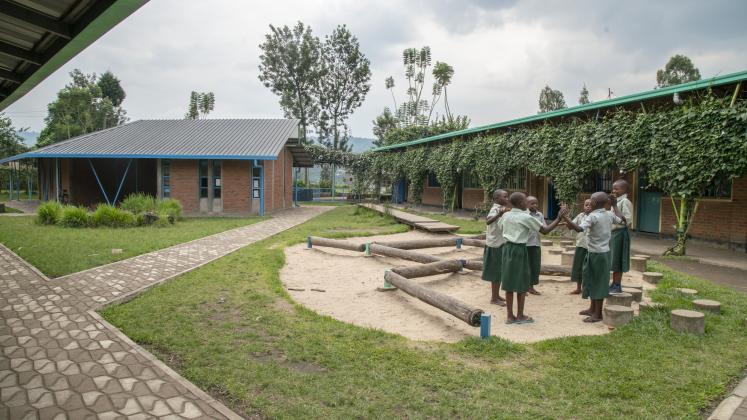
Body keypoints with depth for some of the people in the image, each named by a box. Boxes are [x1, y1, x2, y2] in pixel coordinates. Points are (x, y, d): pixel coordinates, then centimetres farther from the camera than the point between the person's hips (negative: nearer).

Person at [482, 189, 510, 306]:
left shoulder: (502, 209, 9)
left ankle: (497, 295, 26)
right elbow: (488, 221, -43)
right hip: (495, 244, -9)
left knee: (500, 271, 15)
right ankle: (493, 298, 7)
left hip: (501, 243, 9)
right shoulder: (495, 209, -19)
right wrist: (499, 214, -56)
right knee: (496, 272, -2)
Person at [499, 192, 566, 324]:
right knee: (521, 284, 6)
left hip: (507, 248, 6)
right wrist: (559, 217, -4)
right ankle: (520, 316, 14)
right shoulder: (526, 217, -12)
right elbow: (545, 230, -9)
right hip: (519, 250, -6)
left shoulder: (505, 216, 4)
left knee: (509, 283, 9)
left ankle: (510, 316, 15)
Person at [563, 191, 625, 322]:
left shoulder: (593, 216, -18)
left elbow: (579, 229, -31)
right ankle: (592, 309, 30)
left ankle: (598, 314, 7)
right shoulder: (610, 215, 4)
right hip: (604, 252, 8)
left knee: (598, 283, -1)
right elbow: (620, 219, 25)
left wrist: (566, 219, -36)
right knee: (593, 281, 19)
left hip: (596, 254, -8)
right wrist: (614, 205, 31)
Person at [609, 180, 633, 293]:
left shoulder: (625, 202, -13)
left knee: (617, 260, -3)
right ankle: (614, 284, 22)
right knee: (613, 260, 13)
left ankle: (617, 286, 5)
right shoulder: (616, 202, 13)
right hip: (613, 232, 9)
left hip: (620, 233, -9)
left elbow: (628, 221, -20)